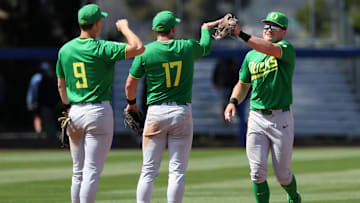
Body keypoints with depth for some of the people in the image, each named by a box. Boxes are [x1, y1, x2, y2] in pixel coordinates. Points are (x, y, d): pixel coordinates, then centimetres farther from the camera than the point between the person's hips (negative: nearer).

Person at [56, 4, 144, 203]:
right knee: (92, 172, -5)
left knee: (78, 172, 13)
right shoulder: (102, 48, -12)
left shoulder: (65, 50, 7)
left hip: (75, 112, 6)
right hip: (99, 111, -6)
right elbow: (138, 47, -18)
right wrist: (124, 28, -2)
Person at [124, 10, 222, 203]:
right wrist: (205, 29, 44)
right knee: (177, 171, 2)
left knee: (149, 170, 4)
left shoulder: (145, 52, -4)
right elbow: (206, 47, 23)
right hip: (182, 113, 0)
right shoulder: (188, 47, -1)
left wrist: (131, 102, 22)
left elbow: (130, 83, 2)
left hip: (156, 113, 0)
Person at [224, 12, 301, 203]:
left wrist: (241, 34, -37)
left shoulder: (286, 48, -5)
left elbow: (271, 49, -28)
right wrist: (233, 102, 0)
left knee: (282, 174, 4)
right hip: (256, 118, 4)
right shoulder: (251, 56, 12)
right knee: (258, 172, -7)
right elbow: (243, 84, 22)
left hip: (281, 119, -4)